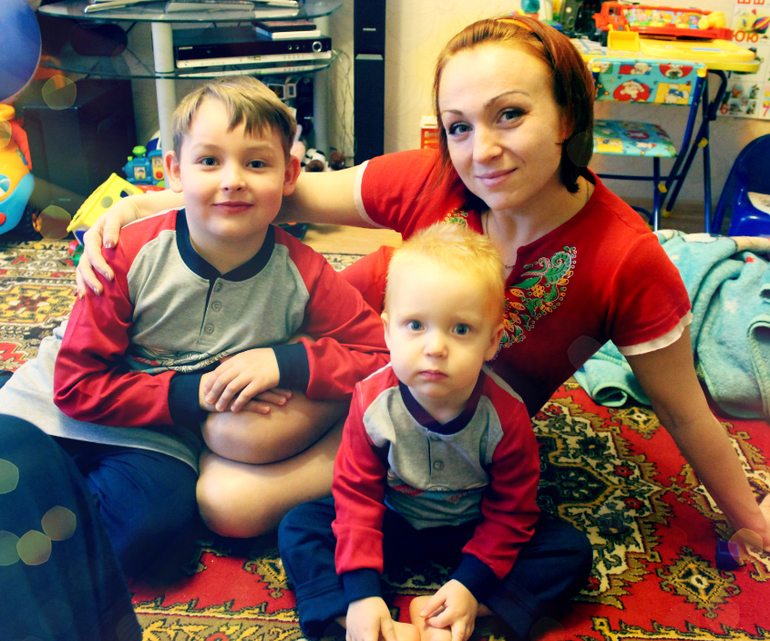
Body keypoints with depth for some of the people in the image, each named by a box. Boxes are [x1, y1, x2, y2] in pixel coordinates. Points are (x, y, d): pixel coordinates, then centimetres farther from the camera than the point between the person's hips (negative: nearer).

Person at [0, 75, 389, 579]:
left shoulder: (302, 274, -12)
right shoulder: (132, 255, -15)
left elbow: (386, 353, -13)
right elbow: (77, 384, -13)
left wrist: (286, 362, -24)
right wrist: (192, 395, -23)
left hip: (158, 442, 0)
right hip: (55, 412, 0)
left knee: (163, 509, -27)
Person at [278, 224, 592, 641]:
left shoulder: (506, 415, -25)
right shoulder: (372, 402, -23)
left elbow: (511, 511, -13)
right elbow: (356, 493, -15)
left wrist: (471, 584, -22)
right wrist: (362, 593, -21)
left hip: (473, 530, 0)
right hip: (393, 522, 1)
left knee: (572, 551, -19)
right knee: (298, 528, -17)